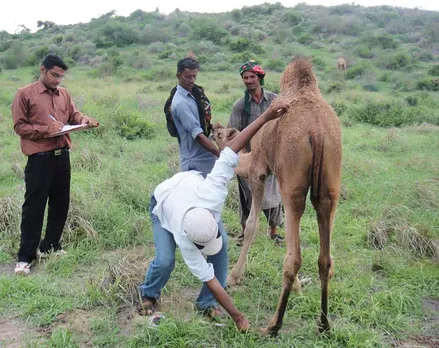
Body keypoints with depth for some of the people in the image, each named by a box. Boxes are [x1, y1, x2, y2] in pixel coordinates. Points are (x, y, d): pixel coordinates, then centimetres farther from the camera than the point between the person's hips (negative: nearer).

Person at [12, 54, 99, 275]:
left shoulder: (64, 94, 11)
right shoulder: (25, 94, -4)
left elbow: (73, 115, 15)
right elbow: (19, 127, -6)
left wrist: (83, 120, -7)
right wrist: (45, 130, -19)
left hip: (62, 156, 6)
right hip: (39, 159, -6)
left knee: (61, 204, 13)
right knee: (34, 207, -2)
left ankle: (50, 247, 28)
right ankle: (25, 256, 8)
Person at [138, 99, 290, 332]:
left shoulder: (212, 193, -43)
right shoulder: (183, 238, -42)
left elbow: (231, 150, -41)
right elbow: (209, 279, -37)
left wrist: (265, 117, -43)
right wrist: (237, 317, -34)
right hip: (162, 203, -3)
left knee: (222, 247, -14)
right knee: (165, 260, -20)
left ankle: (206, 303, 3)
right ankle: (148, 295, 14)